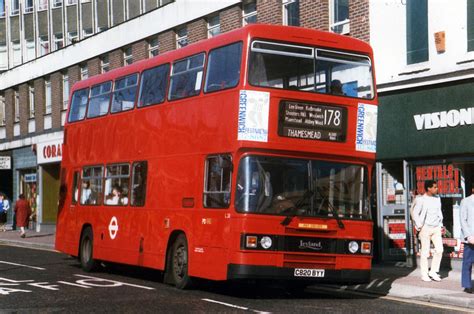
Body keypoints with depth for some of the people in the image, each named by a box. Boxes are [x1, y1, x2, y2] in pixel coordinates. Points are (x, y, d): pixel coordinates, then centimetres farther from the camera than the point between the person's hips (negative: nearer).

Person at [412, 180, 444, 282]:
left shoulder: (437, 199, 10)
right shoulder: (421, 200, -7)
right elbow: (415, 213, -5)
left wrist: (441, 225, 14)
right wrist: (419, 226, -8)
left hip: (436, 228, 5)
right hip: (426, 228, -5)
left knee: (439, 250, -3)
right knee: (425, 252, 0)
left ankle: (433, 272, 9)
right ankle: (424, 274, 8)